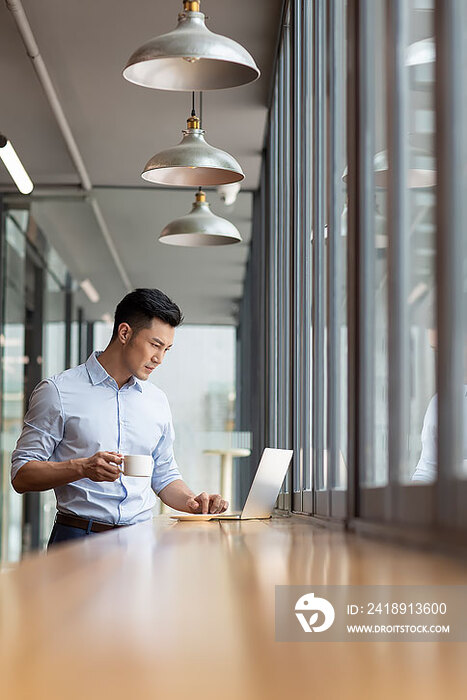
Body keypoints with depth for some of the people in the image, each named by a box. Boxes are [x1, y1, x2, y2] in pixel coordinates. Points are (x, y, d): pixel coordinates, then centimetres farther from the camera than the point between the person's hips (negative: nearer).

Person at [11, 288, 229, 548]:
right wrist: (82, 468, -18)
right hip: (79, 537, -4)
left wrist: (193, 502, 5)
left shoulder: (158, 400, 17)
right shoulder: (58, 391, 0)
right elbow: (21, 475, -3)